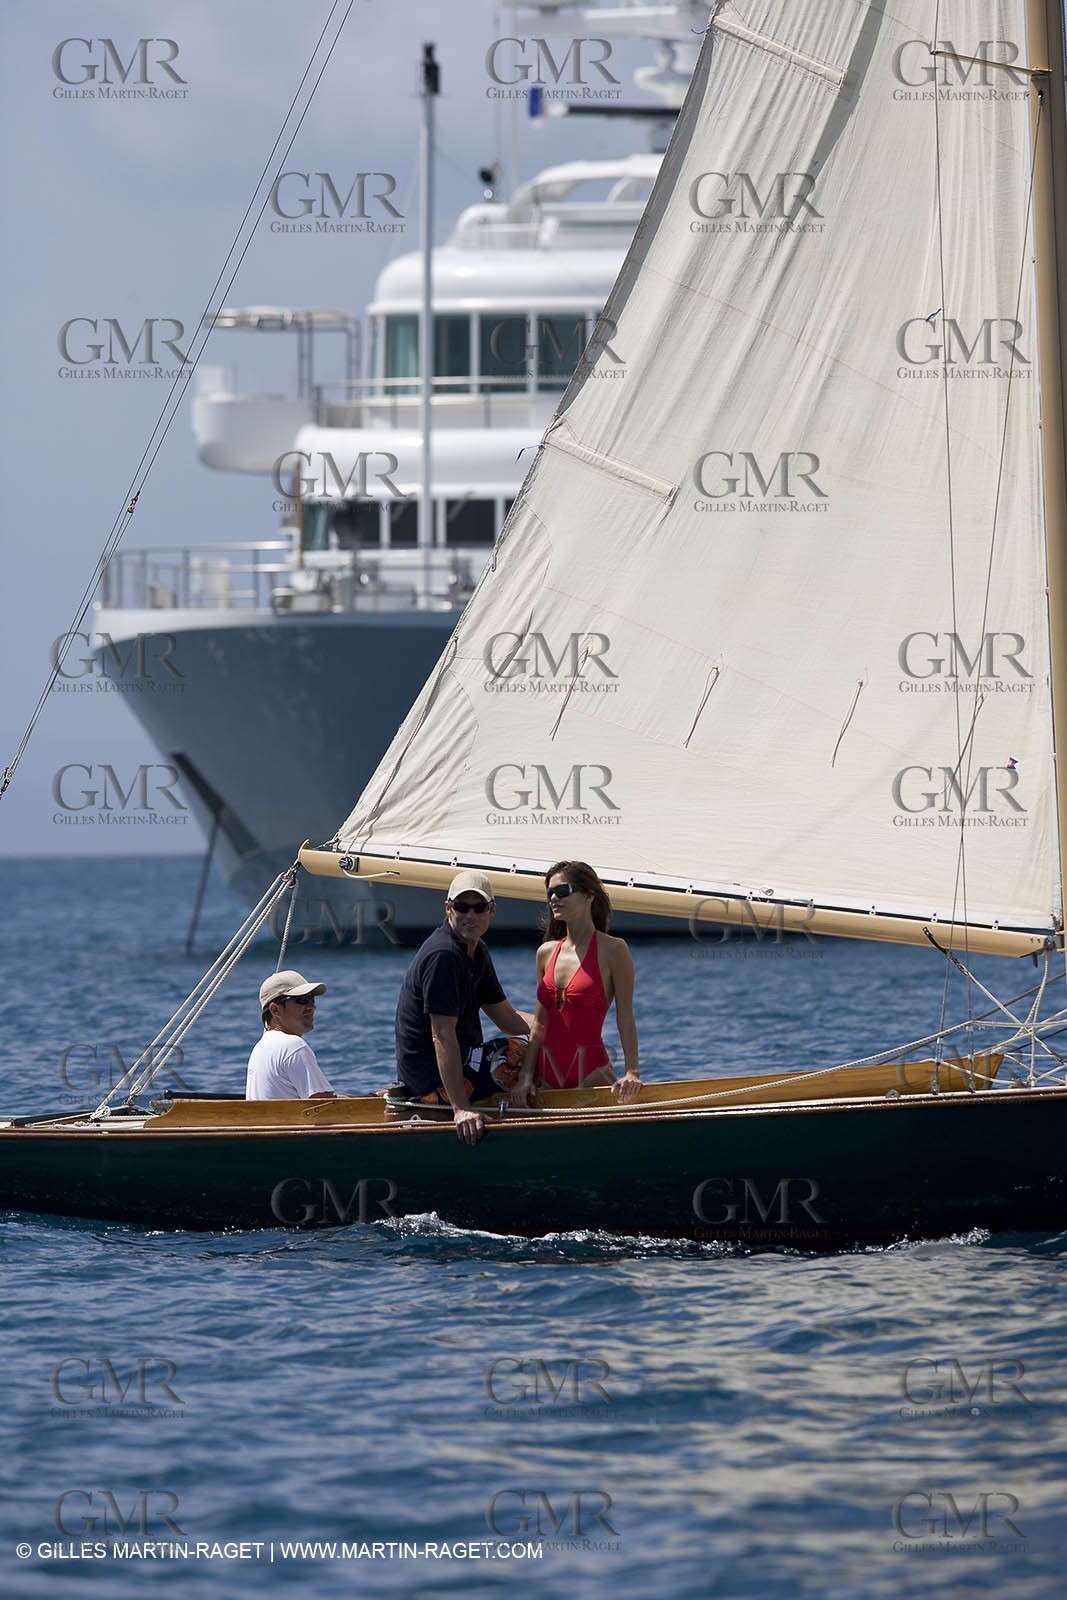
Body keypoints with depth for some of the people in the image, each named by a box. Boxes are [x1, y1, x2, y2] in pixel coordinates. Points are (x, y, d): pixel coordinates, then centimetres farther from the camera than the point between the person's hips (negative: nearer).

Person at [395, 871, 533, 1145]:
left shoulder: (477, 952, 12)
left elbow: (507, 1019, 19)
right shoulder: (443, 955, -20)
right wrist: (461, 1109, -32)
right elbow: (443, 1036, -26)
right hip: (434, 1084, -9)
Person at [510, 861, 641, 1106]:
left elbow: (625, 1019, -8)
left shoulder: (612, 950, -4)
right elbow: (540, 1024, 13)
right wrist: (525, 1076, 4)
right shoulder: (547, 953, 11)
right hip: (548, 1075, 5)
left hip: (590, 1075, -5)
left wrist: (632, 1073, -17)